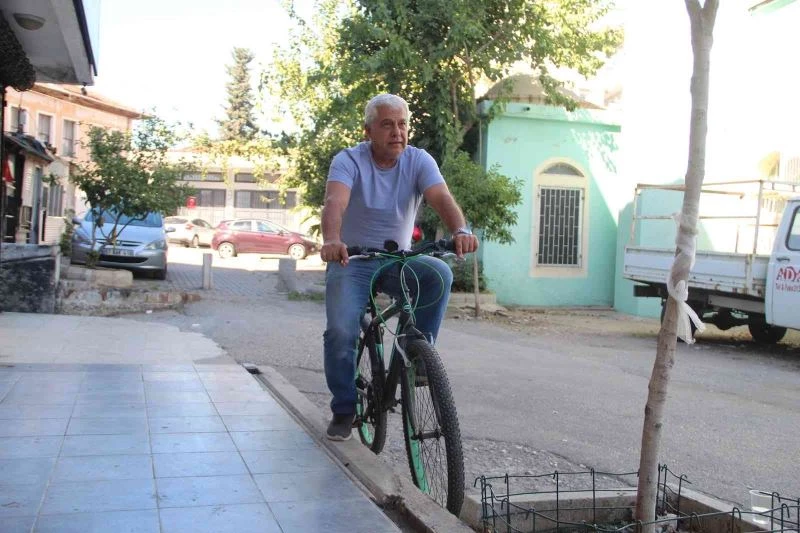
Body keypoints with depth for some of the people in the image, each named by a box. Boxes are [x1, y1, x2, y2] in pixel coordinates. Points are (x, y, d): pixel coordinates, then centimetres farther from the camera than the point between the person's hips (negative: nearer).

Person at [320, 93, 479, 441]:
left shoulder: (419, 161, -5)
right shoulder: (349, 160, -11)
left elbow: (441, 197, -23)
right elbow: (335, 202, -30)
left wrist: (460, 231, -45)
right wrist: (331, 240, -52)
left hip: (398, 259, 2)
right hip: (352, 261, -2)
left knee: (439, 274, -28)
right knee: (340, 332, -19)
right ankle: (344, 410, 4)